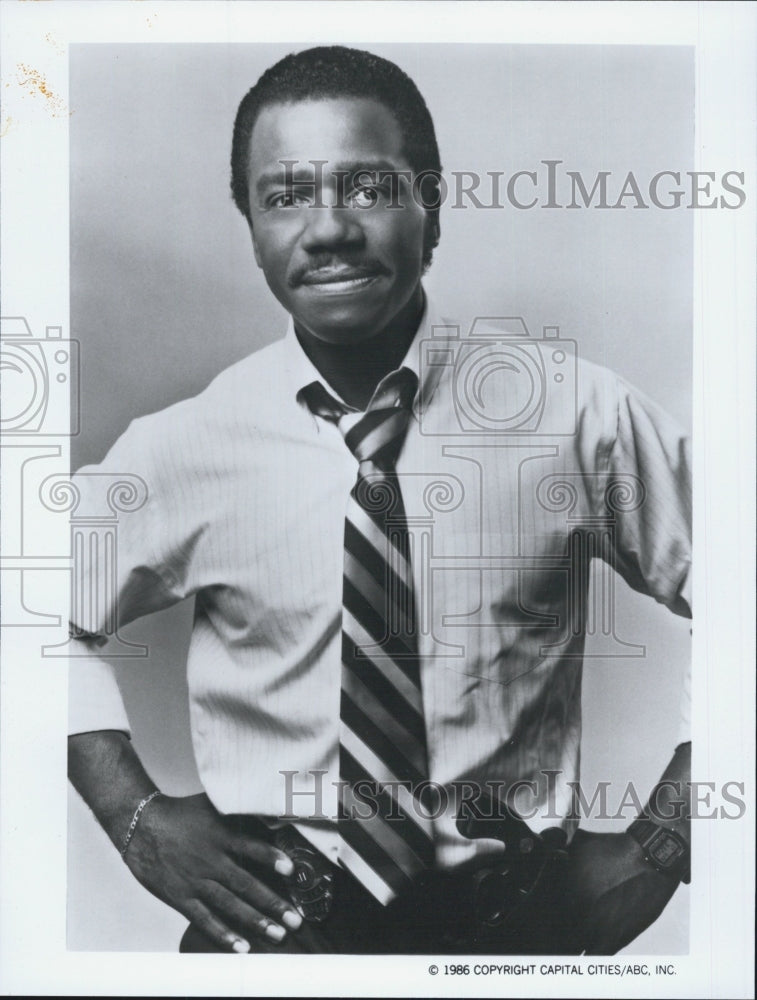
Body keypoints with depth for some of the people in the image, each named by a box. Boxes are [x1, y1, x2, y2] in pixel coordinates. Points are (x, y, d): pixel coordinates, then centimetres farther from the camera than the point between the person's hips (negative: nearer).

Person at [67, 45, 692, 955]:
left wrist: (656, 847, -5)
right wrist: (135, 815, -2)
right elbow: (54, 621, 9)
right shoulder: (183, 448, -6)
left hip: (513, 912, -1)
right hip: (271, 909, 2)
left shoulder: (575, 411, -9)